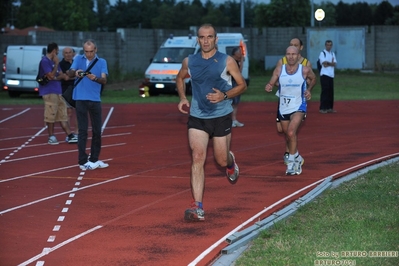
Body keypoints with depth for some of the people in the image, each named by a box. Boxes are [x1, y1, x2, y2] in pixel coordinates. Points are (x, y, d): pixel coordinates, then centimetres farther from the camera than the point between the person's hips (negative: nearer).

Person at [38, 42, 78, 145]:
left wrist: (54, 77, -7)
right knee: (51, 115, -6)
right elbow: (52, 76, -18)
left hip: (57, 92, 9)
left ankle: (69, 135, 5)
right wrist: (56, 64, -10)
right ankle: (51, 137, 2)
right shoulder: (45, 61, -11)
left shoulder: (54, 61, 17)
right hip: (49, 92, -9)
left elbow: (62, 75, 14)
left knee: (62, 114, 6)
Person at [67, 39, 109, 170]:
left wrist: (95, 78, -30)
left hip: (95, 100, 2)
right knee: (83, 131, -3)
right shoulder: (78, 59, 4)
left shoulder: (102, 62, 4)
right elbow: (70, 73, -8)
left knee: (97, 130, 6)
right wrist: (75, 73, -31)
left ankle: (94, 159, 18)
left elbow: (104, 80, -8)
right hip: (81, 99, -2)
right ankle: (83, 161, -3)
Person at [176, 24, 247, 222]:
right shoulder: (189, 62, 3)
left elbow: (242, 85, 0)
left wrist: (224, 95, -17)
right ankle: (197, 207, -17)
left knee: (221, 160, 7)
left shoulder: (227, 62, -6)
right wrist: (182, 98, 5)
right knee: (197, 157, -13)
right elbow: (180, 79, 22)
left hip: (221, 116, -1)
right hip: (197, 117, 1)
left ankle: (231, 162, 49)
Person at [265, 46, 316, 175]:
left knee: (291, 132, -25)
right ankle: (297, 158, 41)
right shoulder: (279, 70, -5)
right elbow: (271, 83, -1)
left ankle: (291, 162, -17)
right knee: (288, 136, 17)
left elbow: (313, 79, 12)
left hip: (298, 107, -4)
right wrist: (269, 87, -23)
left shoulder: (305, 70, -9)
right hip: (283, 108, 4)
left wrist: (309, 89, -4)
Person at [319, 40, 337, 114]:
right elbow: (324, 64, -14)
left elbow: (334, 64, 4)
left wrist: (328, 63, -12)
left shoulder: (332, 53, 16)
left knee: (331, 92, 7)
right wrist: (331, 63, -5)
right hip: (325, 74, -7)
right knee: (325, 91, -10)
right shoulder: (322, 53, -3)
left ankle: (329, 108, 13)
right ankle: (322, 108, -9)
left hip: (331, 75, 7)